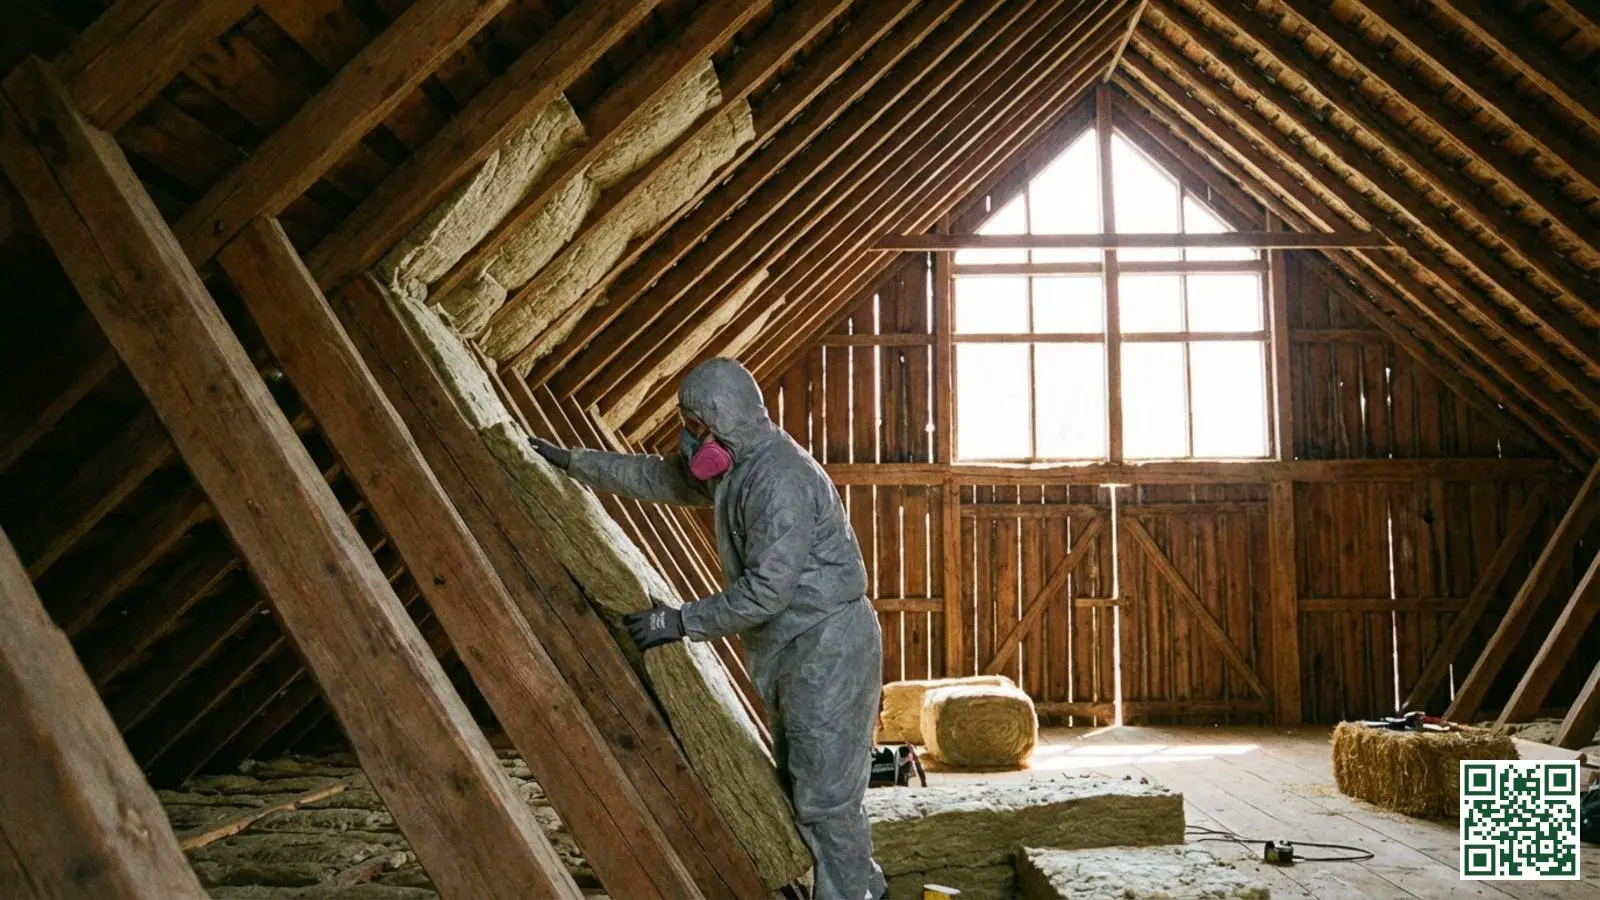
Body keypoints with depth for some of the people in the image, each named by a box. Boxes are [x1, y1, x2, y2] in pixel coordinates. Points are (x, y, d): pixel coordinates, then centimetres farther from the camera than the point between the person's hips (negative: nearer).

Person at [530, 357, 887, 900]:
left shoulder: (780, 479, -24)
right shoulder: (734, 466, 8)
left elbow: (766, 589, -27)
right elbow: (658, 478, 22)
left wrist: (682, 623, -19)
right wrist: (571, 462, 22)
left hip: (827, 649, -10)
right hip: (795, 650, 10)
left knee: (823, 795, -3)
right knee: (799, 785, 18)